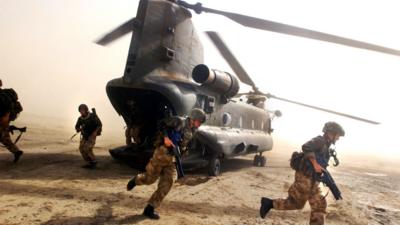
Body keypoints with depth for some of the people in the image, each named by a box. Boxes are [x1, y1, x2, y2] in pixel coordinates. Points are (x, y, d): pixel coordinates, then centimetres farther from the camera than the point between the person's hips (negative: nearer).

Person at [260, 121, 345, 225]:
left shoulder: (325, 145, 16)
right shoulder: (320, 141, -13)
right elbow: (306, 147, -30)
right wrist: (315, 164, -26)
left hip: (312, 180, 9)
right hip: (305, 177, -9)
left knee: (319, 205, 10)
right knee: (297, 203, 0)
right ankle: (269, 203, 11)